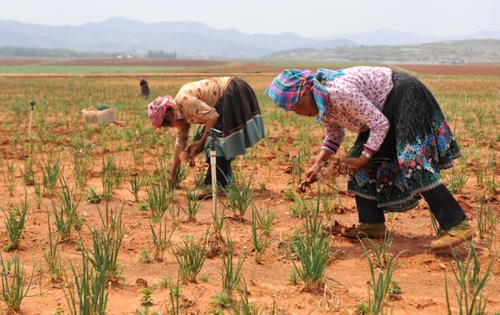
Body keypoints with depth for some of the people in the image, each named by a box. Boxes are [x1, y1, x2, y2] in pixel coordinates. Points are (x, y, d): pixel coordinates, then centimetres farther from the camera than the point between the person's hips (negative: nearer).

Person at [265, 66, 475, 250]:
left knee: (413, 162, -21)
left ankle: (458, 225, -23)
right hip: (386, 108, 10)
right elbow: (334, 136, 15)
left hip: (405, 97, -10)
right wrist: (318, 164, 2)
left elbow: (380, 124, -26)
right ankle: (372, 224, 12)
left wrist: (364, 158, -20)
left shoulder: (340, 92, -32)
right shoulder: (321, 106, -2)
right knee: (363, 165, 6)